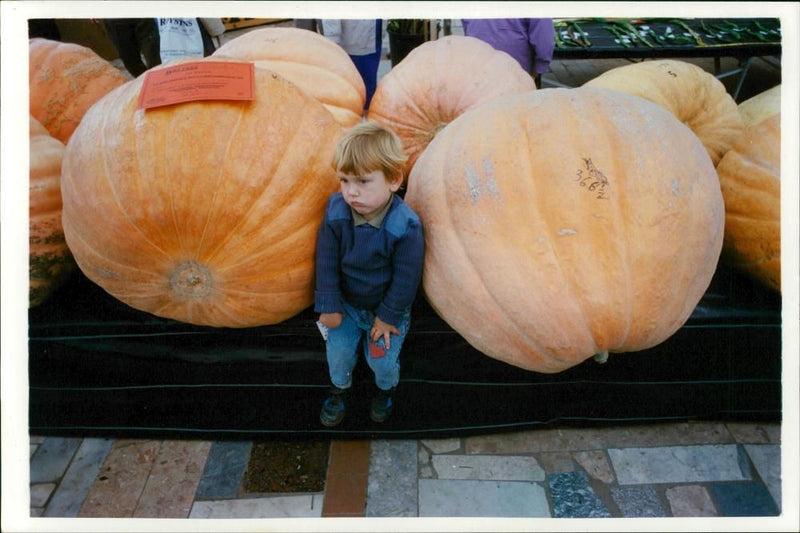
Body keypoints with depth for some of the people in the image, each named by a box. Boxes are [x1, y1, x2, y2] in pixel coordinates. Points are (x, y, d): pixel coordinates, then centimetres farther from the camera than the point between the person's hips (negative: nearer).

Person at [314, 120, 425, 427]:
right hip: (346, 303, 3)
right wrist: (329, 306, -7)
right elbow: (326, 262, -11)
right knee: (338, 352, 10)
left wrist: (388, 316, -11)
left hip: (387, 306, -2)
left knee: (383, 360, 7)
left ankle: (385, 388, 44)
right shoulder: (335, 211, -21)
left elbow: (406, 279, -20)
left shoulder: (405, 226, -32)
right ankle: (340, 389, 45)